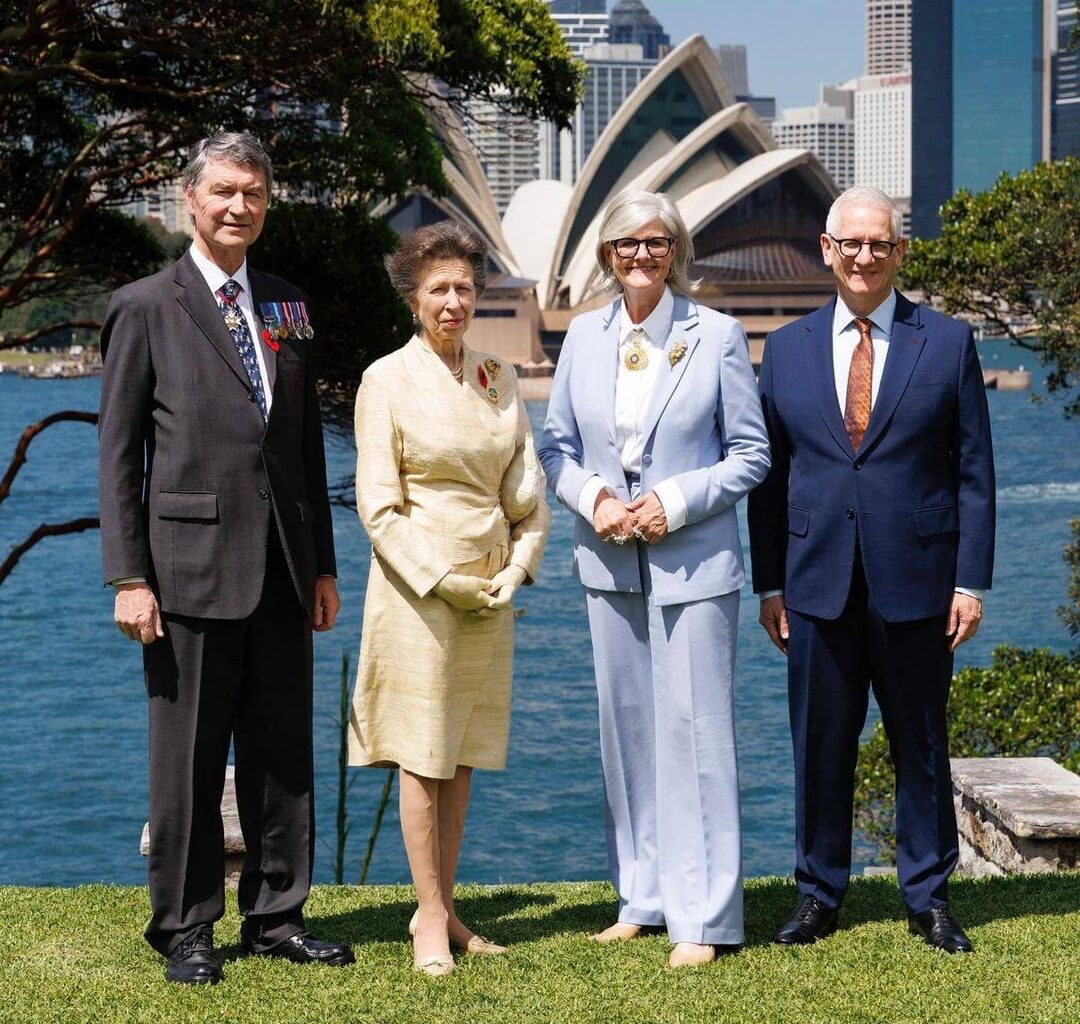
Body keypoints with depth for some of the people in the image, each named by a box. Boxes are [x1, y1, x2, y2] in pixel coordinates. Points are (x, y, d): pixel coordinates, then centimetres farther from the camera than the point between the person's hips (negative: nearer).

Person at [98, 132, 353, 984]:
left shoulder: (288, 309, 14)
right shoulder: (145, 308, 0)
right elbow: (119, 455, -3)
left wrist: (323, 564, 12)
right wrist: (129, 577, -9)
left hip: (282, 571, 5)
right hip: (191, 566, -5)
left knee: (284, 754, 9)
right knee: (188, 760, 3)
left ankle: (277, 917, 20)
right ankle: (185, 931, 13)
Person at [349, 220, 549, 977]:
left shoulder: (498, 379, 9)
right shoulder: (388, 380, -4)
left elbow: (528, 490, 11)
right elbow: (378, 504, -7)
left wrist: (517, 568, -3)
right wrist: (441, 579, -13)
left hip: (491, 592, 5)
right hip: (417, 587, -5)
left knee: (464, 755, 9)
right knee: (421, 756, -1)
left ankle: (443, 910, 17)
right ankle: (431, 920, 6)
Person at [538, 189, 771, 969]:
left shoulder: (717, 336, -2)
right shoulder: (584, 336, 8)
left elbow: (751, 452, -1)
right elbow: (557, 445, 11)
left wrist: (676, 501, -13)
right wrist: (593, 497, -8)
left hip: (694, 560, -4)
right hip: (611, 561, 4)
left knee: (693, 727, -6)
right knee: (625, 727, 9)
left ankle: (703, 916, 0)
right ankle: (644, 896, 20)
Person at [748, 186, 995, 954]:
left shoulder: (948, 343, 2)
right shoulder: (787, 349, 8)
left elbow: (974, 472, 1)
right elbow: (770, 474, 9)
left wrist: (971, 581, -4)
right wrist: (768, 583, 5)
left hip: (916, 585, -1)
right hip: (819, 583, 2)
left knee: (921, 744, 7)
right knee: (820, 744, 7)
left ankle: (929, 897, 19)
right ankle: (819, 895, 19)